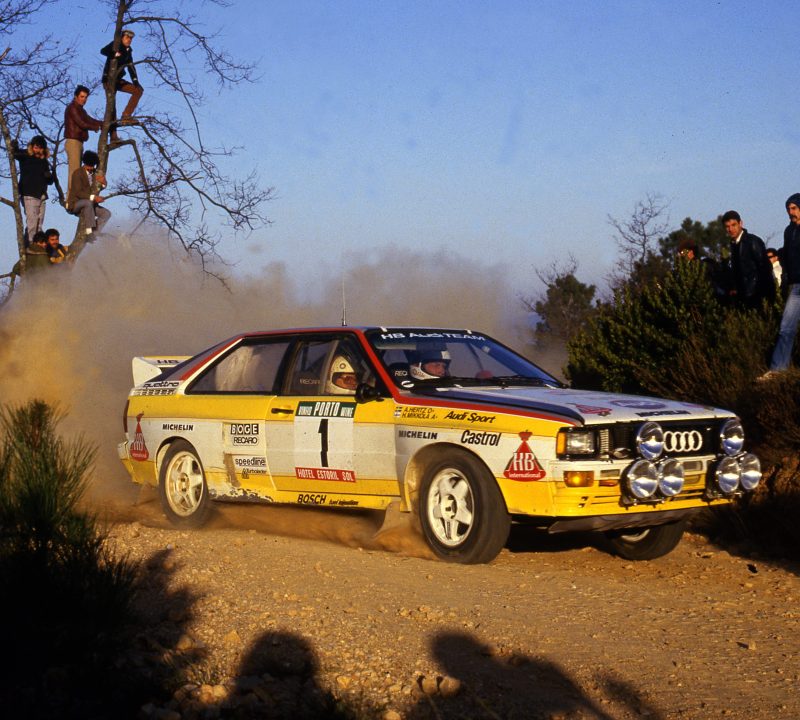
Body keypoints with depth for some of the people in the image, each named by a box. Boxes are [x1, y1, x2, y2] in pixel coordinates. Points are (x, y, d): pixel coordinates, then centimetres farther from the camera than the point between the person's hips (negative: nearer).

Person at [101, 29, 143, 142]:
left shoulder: (128, 51, 13)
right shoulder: (115, 45, -6)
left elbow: (131, 67, 11)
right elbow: (103, 51, -23)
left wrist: (135, 80, -4)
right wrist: (116, 54, -38)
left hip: (118, 80, 7)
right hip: (109, 79, -7)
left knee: (139, 90, -2)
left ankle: (126, 116, -9)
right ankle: (113, 135, -19)